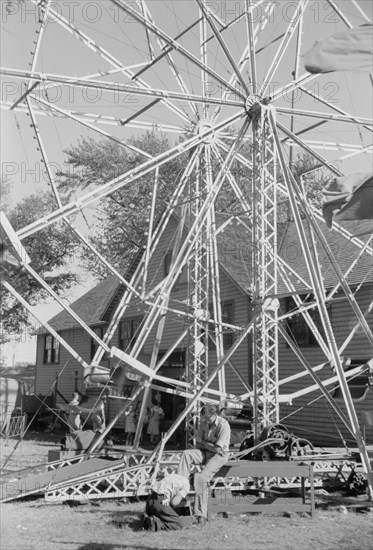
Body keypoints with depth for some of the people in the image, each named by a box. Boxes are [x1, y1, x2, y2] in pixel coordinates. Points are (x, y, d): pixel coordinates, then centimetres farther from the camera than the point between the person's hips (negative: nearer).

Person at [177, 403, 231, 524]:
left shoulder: (224, 425, -21)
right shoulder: (204, 423, 1)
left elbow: (218, 449, -22)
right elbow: (199, 443, 6)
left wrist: (205, 444, -8)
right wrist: (211, 446, -10)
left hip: (220, 456, -7)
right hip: (206, 453, 7)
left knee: (201, 478, -26)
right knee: (186, 454, -22)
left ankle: (201, 515, -18)